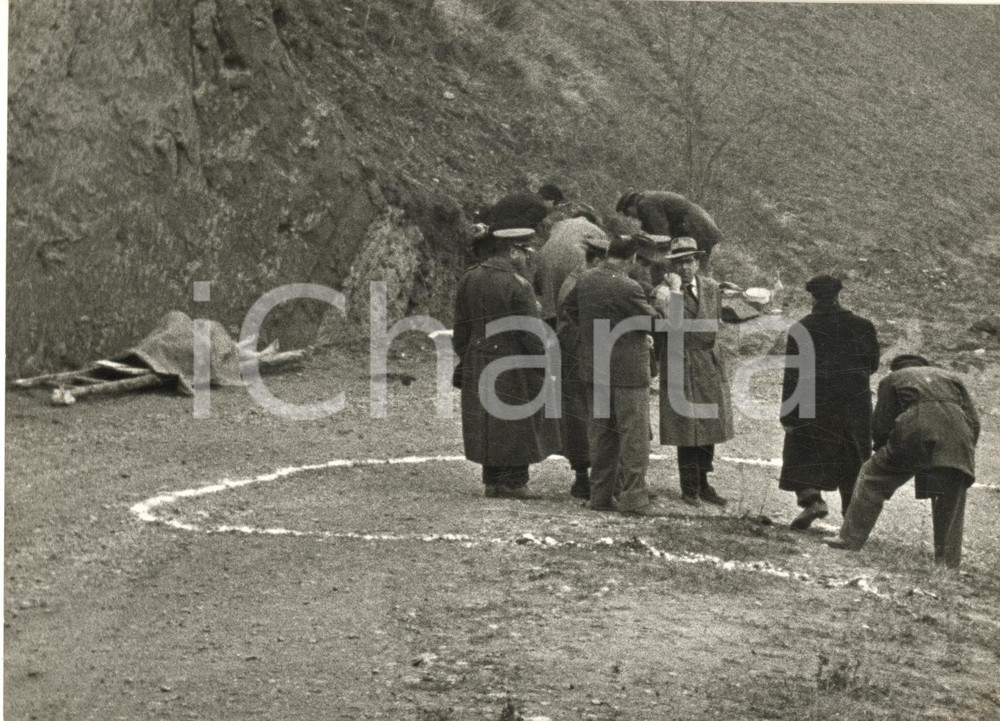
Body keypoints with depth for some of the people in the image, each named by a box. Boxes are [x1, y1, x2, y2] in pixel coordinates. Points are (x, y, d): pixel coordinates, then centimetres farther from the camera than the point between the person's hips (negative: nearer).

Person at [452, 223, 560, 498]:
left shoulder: (469, 280, 4)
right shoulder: (517, 285, -17)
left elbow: (461, 328, 8)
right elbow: (532, 333, -16)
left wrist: (465, 361, 16)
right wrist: (546, 365, -7)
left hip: (478, 365, 6)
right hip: (514, 368, -6)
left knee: (487, 423, 13)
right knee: (518, 425, 4)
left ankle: (492, 481, 18)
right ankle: (514, 483, 6)